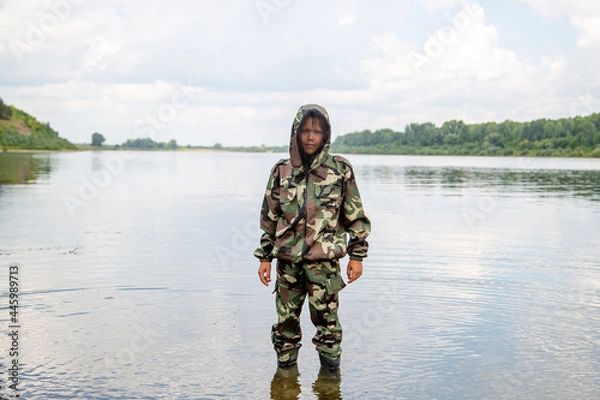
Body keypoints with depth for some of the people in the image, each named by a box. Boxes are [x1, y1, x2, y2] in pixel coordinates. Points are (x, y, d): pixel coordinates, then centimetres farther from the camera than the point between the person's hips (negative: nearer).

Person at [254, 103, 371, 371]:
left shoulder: (340, 170, 0)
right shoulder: (282, 171, 6)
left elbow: (356, 216, 4)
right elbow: (269, 217, 11)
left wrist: (357, 256, 1)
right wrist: (264, 257, 8)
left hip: (324, 260, -2)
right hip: (287, 260, 2)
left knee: (326, 318, 1)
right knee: (285, 318, 9)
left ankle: (330, 370, 17)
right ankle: (285, 366, 26)